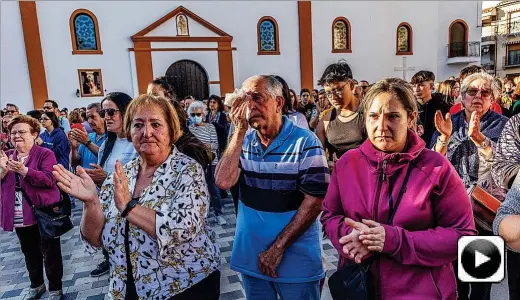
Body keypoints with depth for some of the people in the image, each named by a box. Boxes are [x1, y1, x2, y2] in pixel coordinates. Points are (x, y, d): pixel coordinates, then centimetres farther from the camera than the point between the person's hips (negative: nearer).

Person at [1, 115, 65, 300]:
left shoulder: (45, 154, -9)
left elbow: (49, 180, -21)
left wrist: (24, 170, -30)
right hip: (19, 216, 6)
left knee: (50, 253, 5)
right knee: (29, 254, 21)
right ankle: (36, 284, 40)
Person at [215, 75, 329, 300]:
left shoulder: (305, 142, -12)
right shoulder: (243, 142, 1)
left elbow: (314, 201, -16)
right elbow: (223, 182, -13)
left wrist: (278, 248, -16)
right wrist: (240, 130, -15)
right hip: (250, 256, 4)